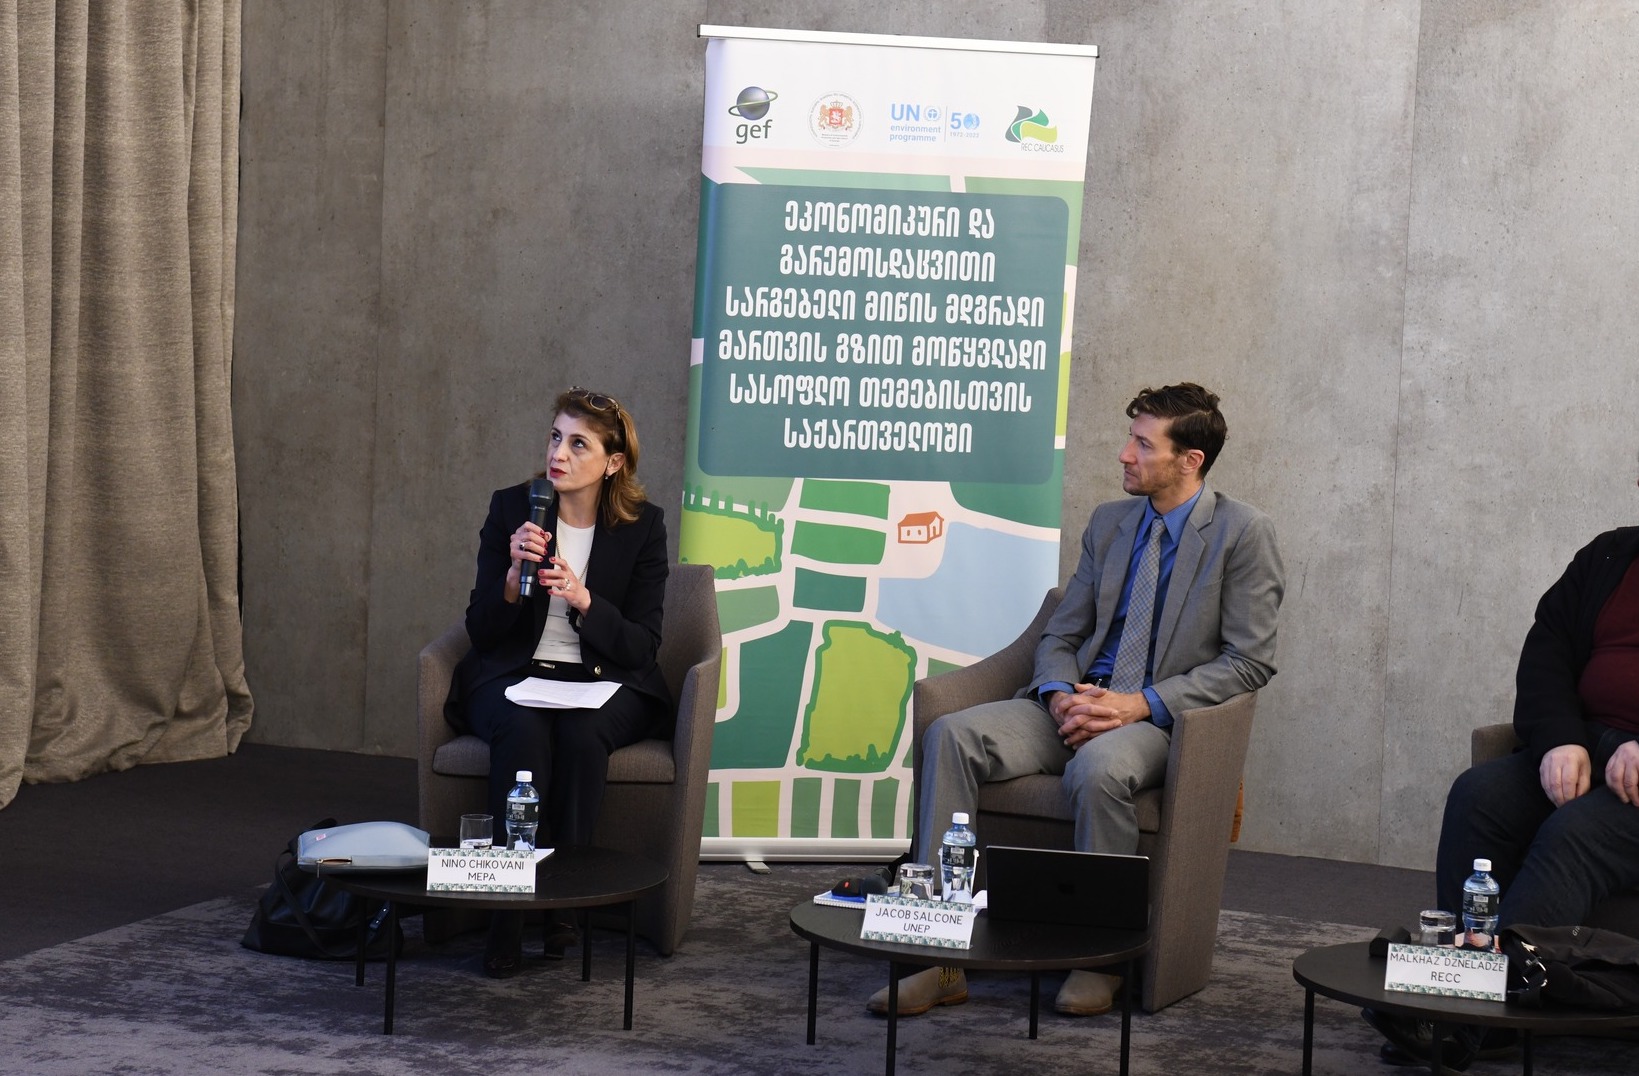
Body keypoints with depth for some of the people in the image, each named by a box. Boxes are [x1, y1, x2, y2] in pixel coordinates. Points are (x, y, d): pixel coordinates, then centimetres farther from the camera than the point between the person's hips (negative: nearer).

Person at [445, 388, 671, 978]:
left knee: (582, 731, -35)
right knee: (523, 730, -34)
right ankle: (510, 911, -32)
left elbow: (643, 646, -3)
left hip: (605, 682, 0)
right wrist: (514, 575, -19)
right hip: (516, 675, 0)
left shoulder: (643, 526, 0)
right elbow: (481, 629, 1)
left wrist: (583, 600, -21)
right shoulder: (511, 508, 2)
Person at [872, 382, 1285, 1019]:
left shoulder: (1243, 533, -1)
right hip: (1075, 706, 5)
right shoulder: (1108, 523, 17)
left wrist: (1141, 704, -16)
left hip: (1158, 721, -5)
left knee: (1098, 767, -40)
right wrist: (1060, 694, -7)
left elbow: (1251, 661, -7)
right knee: (950, 736, -21)